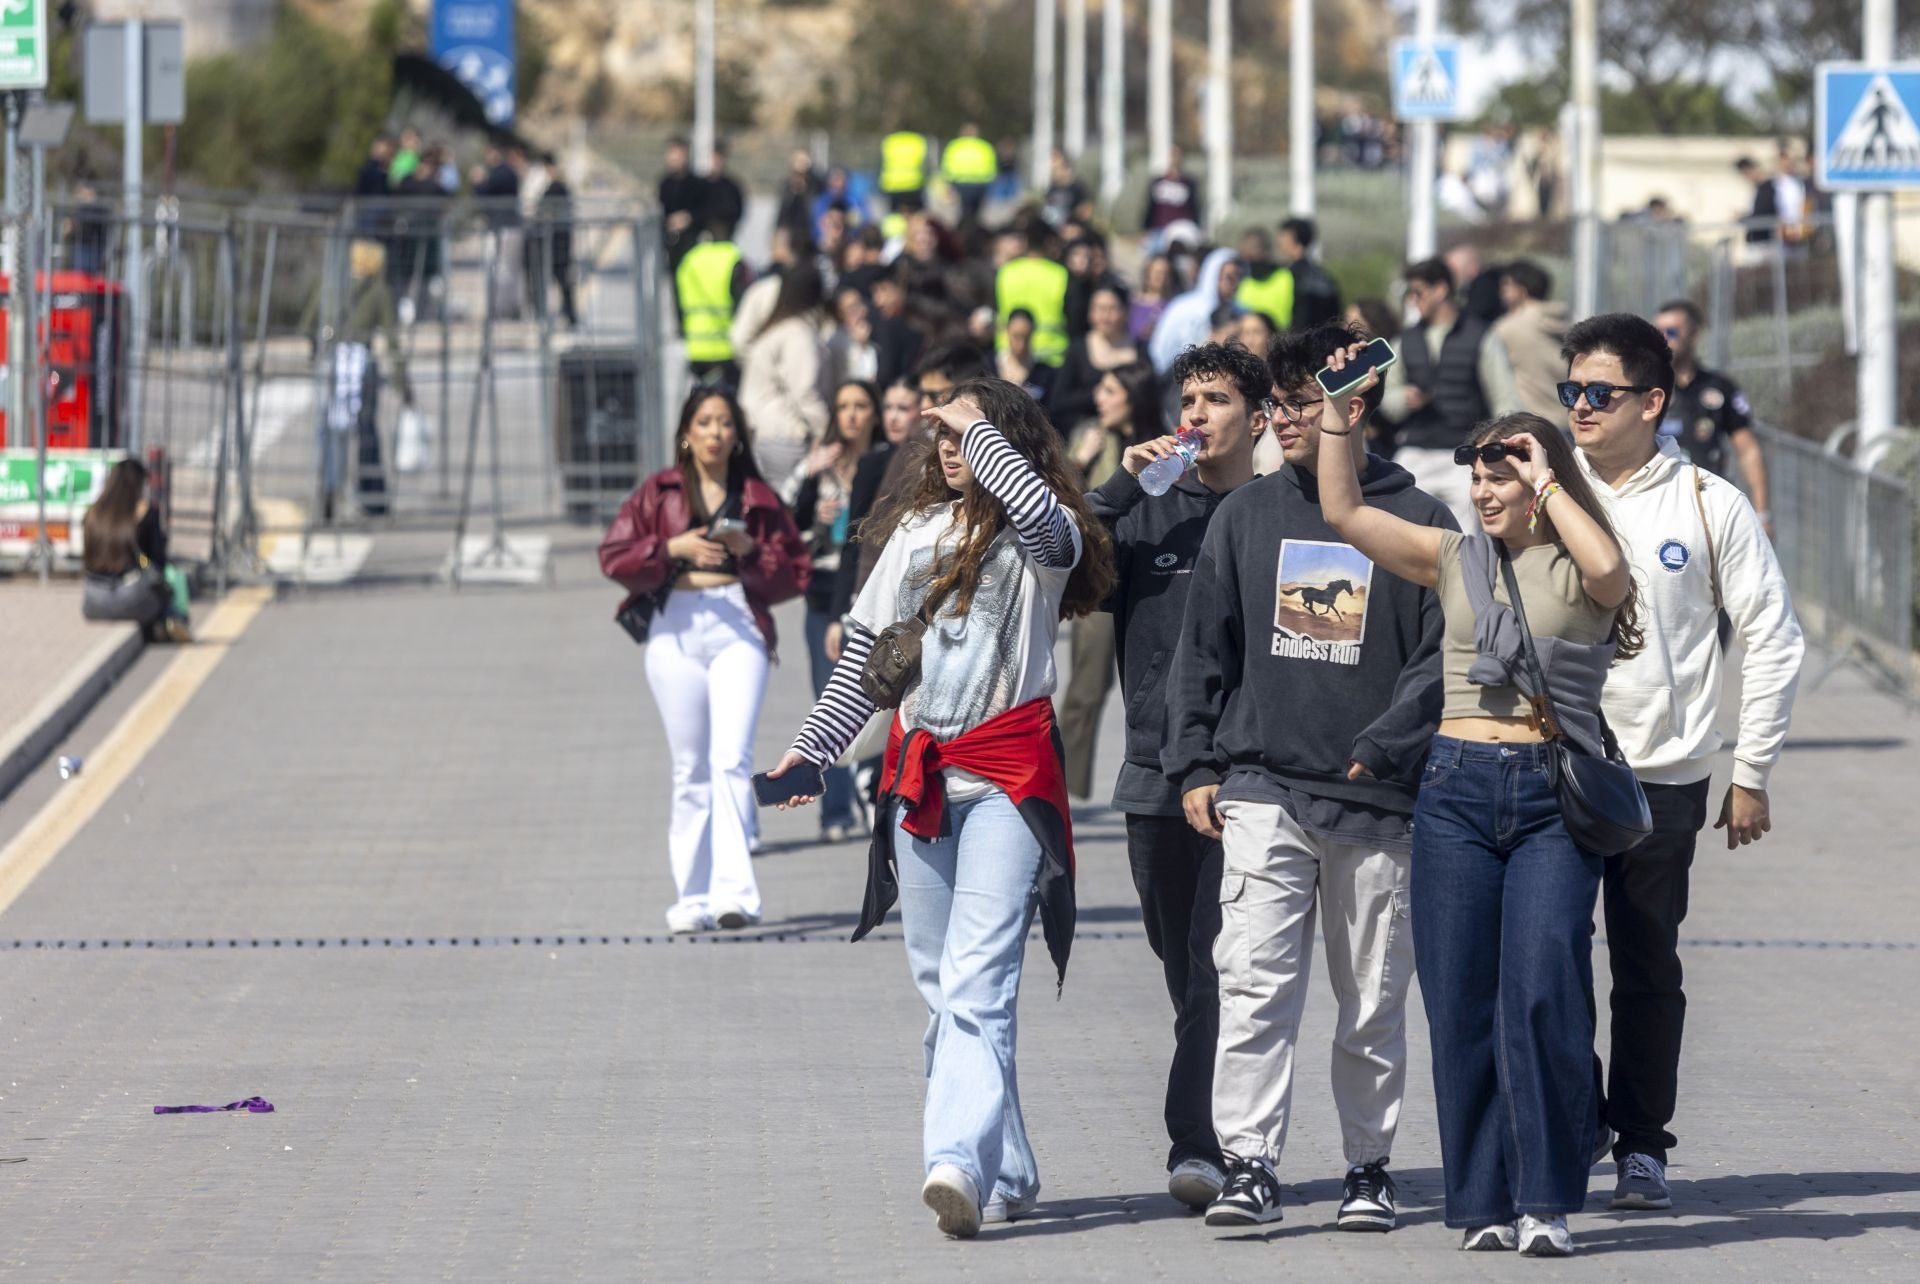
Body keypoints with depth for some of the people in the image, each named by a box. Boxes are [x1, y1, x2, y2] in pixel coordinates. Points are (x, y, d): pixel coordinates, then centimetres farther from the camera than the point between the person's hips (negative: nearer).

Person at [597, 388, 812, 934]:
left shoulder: (758, 499, 9)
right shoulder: (658, 493, 8)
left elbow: (795, 574, 8)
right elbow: (614, 558, 3)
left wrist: (751, 552, -9)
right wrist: (673, 549, -11)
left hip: (738, 629, -1)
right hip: (676, 632, 1)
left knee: (732, 759, -15)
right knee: (691, 768, 4)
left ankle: (734, 892, -21)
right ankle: (692, 897, 11)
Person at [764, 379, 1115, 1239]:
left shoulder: (1041, 535, -2)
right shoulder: (917, 529, 15)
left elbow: (1040, 513, -28)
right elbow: (867, 648, 20)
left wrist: (980, 429, -14)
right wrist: (813, 745, 15)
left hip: (1005, 774, -7)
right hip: (917, 772, 7)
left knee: (976, 981, -19)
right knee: (940, 987, 8)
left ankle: (960, 1163, -30)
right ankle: (1004, 1173, 15)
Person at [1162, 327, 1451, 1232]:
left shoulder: (1418, 522, 2)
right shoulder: (1247, 514, 10)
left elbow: (1444, 656, -1)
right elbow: (1203, 649, 13)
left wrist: (1384, 747, -13)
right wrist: (1194, 766, 5)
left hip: (1378, 801, -1)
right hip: (1262, 790, 1)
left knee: (1374, 1003, 6)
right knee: (1254, 982, -11)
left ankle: (1369, 1166, 18)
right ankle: (1249, 1166, -12)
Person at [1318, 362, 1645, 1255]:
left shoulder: (1577, 572, 3)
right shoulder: (1454, 559, 14)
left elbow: (1608, 569, -21)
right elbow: (1343, 511, 10)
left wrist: (1547, 480, -10)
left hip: (1555, 796, -4)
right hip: (1458, 788, 4)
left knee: (1544, 995, -12)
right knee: (1461, 1003, 2)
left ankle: (1545, 1202, -7)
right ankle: (1484, 1200, 9)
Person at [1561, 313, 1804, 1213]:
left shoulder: (1710, 506, 0)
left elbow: (1774, 641, 3)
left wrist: (1751, 775, 1)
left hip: (1664, 775, -2)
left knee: (1647, 967, 2)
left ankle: (1643, 1143, 12)